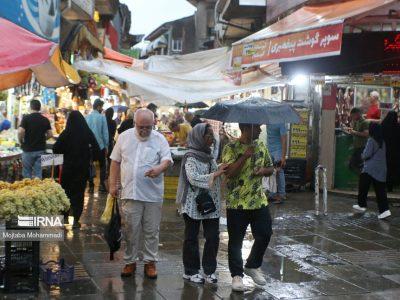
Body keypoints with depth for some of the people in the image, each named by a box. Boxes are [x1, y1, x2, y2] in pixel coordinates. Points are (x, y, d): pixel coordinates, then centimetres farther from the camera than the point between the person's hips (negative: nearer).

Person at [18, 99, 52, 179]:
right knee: (38, 173, 6)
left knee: (27, 173, 7)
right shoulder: (45, 120, 3)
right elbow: (50, 134, 4)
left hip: (28, 149, -3)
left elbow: (20, 132, -19)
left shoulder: (26, 118, -9)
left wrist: (21, 142, -2)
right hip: (41, 149, 3)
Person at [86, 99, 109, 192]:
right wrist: (106, 146, 2)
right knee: (102, 165, 10)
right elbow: (105, 133, -7)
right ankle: (102, 184, 0)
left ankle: (91, 186, 10)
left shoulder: (87, 117, 0)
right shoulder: (102, 117, -9)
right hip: (100, 145, -2)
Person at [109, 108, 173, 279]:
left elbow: (167, 159, -7)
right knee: (130, 230, 6)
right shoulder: (125, 137, 5)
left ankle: (150, 262, 18)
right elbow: (115, 162, 10)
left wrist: (160, 168, -29)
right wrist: (113, 184, 5)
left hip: (153, 194, -1)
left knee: (151, 231, 7)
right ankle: (130, 261, 19)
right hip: (130, 193, 1)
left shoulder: (159, 139, 1)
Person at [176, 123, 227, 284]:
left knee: (213, 237, 4)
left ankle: (209, 270, 16)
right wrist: (215, 174, -23)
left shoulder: (210, 156, 11)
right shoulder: (190, 157, -10)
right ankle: (190, 271, 16)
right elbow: (194, 179, -22)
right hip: (194, 204, -6)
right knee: (192, 238, 6)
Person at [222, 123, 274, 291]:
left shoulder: (261, 146, 8)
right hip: (237, 203, -5)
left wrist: (263, 170, -6)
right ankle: (237, 275, 17)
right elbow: (229, 172, -21)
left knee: (265, 235, 6)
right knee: (236, 241, 4)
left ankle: (252, 266, 28)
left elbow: (270, 169, 16)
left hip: (259, 201, 5)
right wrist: (245, 156, -25)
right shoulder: (231, 148, -10)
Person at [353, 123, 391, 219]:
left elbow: (367, 154, -18)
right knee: (380, 190, 3)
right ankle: (384, 210, -6)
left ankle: (362, 205, 20)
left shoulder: (371, 141, -12)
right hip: (381, 170, 7)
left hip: (370, 170, -7)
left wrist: (362, 156, 3)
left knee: (363, 187, 11)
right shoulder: (383, 141, 11)